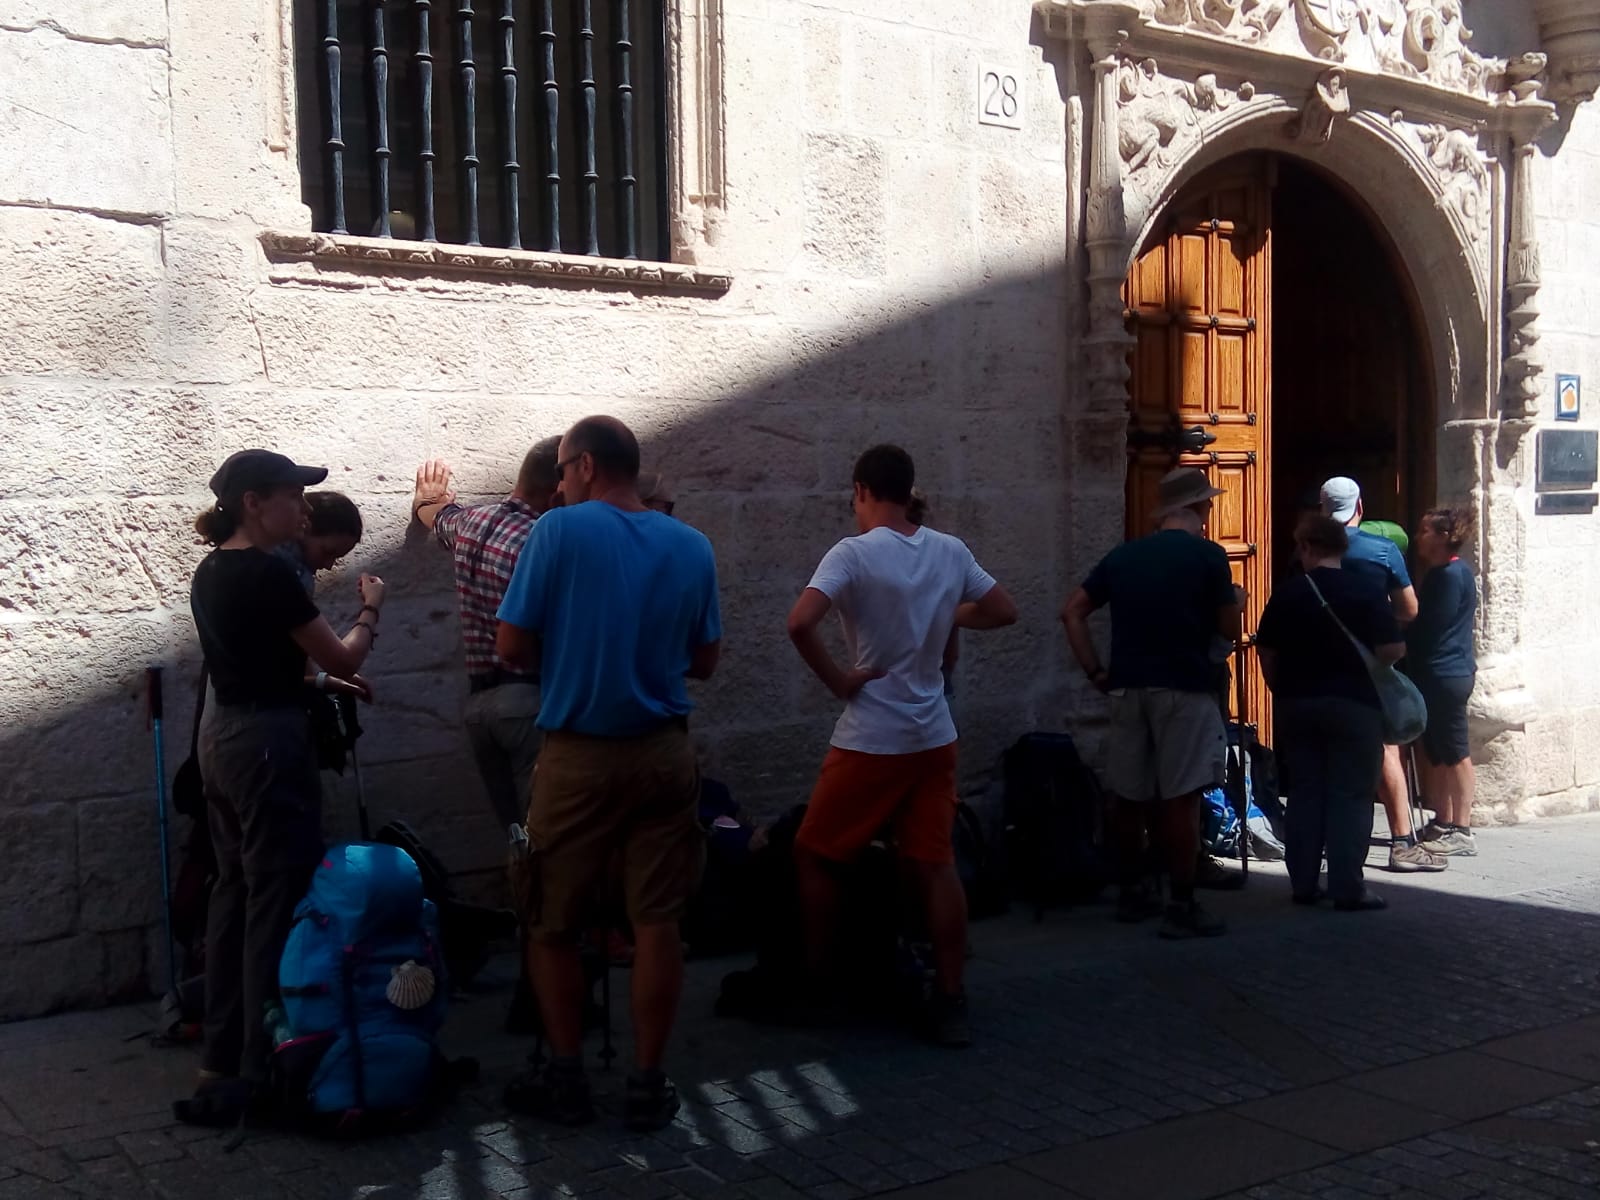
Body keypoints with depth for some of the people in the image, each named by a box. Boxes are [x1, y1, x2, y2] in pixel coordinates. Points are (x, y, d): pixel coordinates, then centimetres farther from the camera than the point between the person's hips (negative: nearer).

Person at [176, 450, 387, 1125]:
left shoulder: (211, 572, 10)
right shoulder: (267, 573, -17)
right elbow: (341, 659, -10)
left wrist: (322, 685, 18)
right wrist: (370, 611, 7)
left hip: (222, 734, 9)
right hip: (269, 741, -9)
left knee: (234, 891, 14)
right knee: (277, 900, -3)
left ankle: (222, 1056, 20)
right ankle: (260, 1068, 1)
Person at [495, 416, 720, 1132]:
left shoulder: (560, 530, -10)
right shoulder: (692, 546, 3)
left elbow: (511, 647, -9)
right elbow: (703, 661, 9)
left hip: (579, 759, -3)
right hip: (664, 755, 3)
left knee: (552, 924, 12)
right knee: (656, 923, 6)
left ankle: (566, 1078, 18)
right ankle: (647, 1086, 12)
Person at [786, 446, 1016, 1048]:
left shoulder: (853, 553, -13)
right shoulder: (951, 552, 3)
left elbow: (800, 623, -27)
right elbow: (1004, 611, 13)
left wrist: (836, 679, -14)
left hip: (870, 740, -5)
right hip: (934, 737, 5)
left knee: (814, 855, 11)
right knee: (935, 864, 9)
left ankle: (816, 983, 19)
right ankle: (951, 1002, 9)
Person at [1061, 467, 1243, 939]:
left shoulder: (1123, 555, 11)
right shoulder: (1207, 556, -3)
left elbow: (1072, 612, 7)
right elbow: (1229, 629, 0)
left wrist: (1095, 671, 8)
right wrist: (1236, 601, 20)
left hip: (1127, 687, 5)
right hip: (1184, 688, -5)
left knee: (1131, 794, 12)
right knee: (1180, 798, -3)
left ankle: (1132, 893, 23)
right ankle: (1181, 907, -2)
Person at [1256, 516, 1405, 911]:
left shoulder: (1287, 592, 1)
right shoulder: (1369, 592, -8)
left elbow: (1267, 651, 4)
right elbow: (1392, 650, -12)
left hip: (1298, 704, 3)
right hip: (1354, 704, -3)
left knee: (1305, 793, 11)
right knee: (1351, 796, 1)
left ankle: (1303, 884, 14)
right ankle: (1347, 889, -1)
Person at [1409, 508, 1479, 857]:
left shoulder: (1451, 575, -15)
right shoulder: (1442, 573, 16)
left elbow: (1429, 625, -17)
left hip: (1445, 676, -10)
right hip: (1438, 674, 10)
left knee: (1455, 754, -5)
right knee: (1436, 753, 14)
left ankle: (1462, 832, -2)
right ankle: (1443, 824, 22)